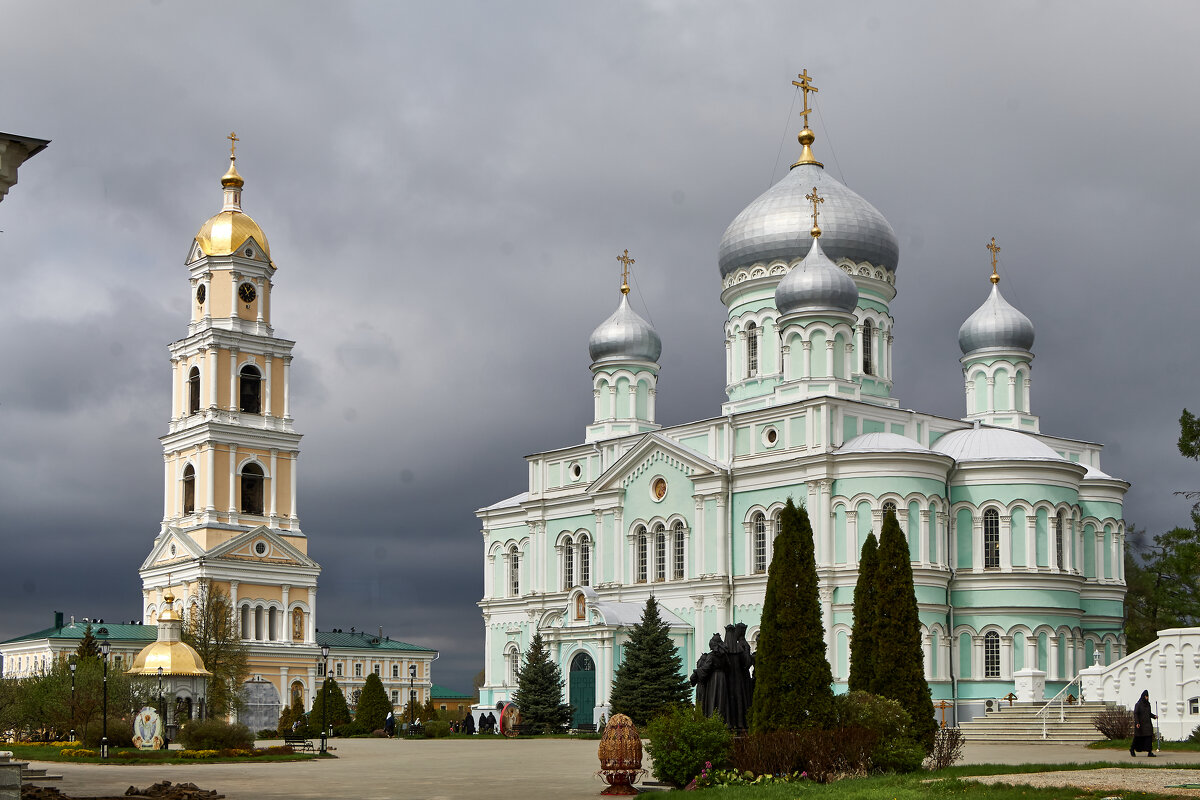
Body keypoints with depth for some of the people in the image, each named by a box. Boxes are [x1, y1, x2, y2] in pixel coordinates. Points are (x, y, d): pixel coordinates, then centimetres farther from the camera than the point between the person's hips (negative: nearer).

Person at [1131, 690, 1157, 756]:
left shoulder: (1148, 704, 9)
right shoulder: (1138, 704, -10)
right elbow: (1135, 713, -14)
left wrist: (1154, 716, 1)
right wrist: (1137, 723, -23)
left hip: (1147, 723, 5)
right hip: (1140, 723, -5)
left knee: (1149, 737, -7)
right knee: (1138, 738, 6)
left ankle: (1149, 752, -9)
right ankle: (1132, 749, 27)